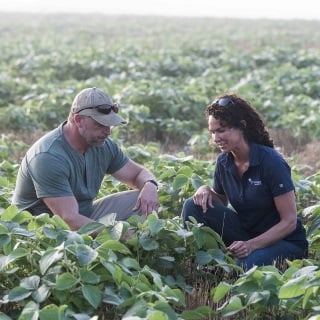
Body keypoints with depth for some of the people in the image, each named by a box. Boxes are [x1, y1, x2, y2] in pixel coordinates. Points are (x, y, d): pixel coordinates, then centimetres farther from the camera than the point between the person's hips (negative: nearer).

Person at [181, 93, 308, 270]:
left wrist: (252, 244, -29)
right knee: (193, 207, -12)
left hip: (285, 241, -6)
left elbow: (289, 222, -18)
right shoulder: (223, 161, -2)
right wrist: (206, 191, -9)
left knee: (246, 266, -36)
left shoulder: (271, 161, -20)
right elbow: (220, 201, 15)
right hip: (246, 232, 6)